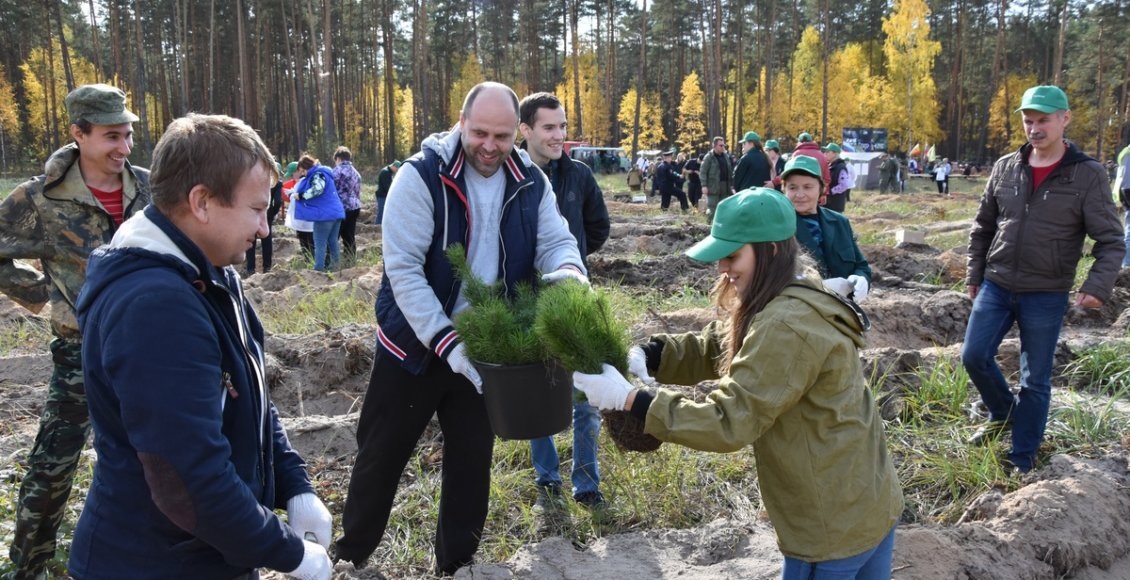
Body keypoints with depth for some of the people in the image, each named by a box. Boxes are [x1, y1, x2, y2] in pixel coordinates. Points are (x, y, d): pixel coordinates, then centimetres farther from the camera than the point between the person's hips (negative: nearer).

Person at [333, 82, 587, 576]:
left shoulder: (531, 183, -3)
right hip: (415, 345, -3)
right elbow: (403, 268, -21)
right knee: (381, 455, 12)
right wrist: (445, 342, -29)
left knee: (472, 460, 16)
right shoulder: (422, 175, -17)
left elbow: (556, 242, -4)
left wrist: (568, 273, -30)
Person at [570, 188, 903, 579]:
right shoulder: (797, 303, 5)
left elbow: (729, 421, -30)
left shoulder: (787, 327, -28)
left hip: (834, 526, -9)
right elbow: (712, 348, 5)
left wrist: (627, 399, -28)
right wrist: (643, 354, -12)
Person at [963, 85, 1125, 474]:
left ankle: (1023, 459, 21)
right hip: (996, 287, 3)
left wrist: (1097, 287, -23)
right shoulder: (1005, 168, 2)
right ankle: (1004, 414, 31)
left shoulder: (1088, 175, -8)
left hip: (1046, 296, -3)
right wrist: (974, 275, 10)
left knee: (1035, 380, 6)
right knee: (974, 356, 3)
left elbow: (1111, 241, -8)